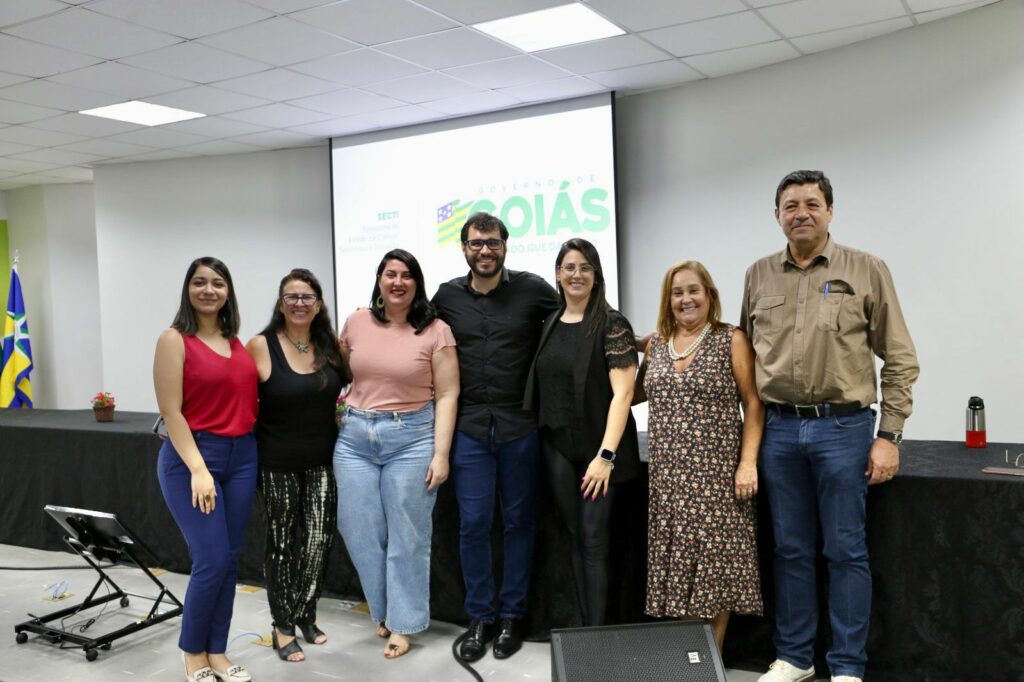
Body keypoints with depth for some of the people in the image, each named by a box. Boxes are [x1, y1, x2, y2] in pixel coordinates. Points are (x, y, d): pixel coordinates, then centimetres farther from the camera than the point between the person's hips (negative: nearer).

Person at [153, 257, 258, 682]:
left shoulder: (236, 341, 11)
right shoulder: (174, 340, -6)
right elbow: (171, 412, -12)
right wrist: (198, 469, -17)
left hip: (242, 456, 6)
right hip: (192, 455, -6)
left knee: (229, 560, 9)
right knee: (211, 561, -7)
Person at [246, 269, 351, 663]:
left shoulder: (330, 346, 3)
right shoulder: (260, 346, -10)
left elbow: (350, 383, 20)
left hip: (323, 461, 4)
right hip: (278, 463, -3)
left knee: (319, 541, 4)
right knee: (282, 543, 8)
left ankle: (305, 615, 26)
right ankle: (283, 627, 24)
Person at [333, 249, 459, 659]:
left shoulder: (436, 331, -5)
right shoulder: (356, 323, 5)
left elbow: (447, 396, -6)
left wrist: (441, 454, -11)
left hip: (412, 438, -3)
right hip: (355, 437, 4)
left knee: (406, 536, 5)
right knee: (359, 530, 8)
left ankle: (403, 623, 21)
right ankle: (383, 610, 30)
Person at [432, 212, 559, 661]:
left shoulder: (533, 289, -2)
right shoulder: (447, 296, 5)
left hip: (521, 426, -1)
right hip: (468, 428, 1)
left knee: (518, 522, 9)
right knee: (473, 524, 4)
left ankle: (512, 616, 24)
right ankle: (480, 618, 20)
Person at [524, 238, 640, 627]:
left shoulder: (611, 324, -8)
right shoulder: (550, 324, 10)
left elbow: (623, 392, -15)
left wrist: (606, 454, -21)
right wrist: (540, 438, 6)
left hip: (597, 447, -5)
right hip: (557, 447, 5)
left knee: (594, 542, -2)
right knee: (576, 540, 11)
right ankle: (585, 628, 21)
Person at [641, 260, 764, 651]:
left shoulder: (732, 341, -2)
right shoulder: (655, 345, 11)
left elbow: (753, 404, -5)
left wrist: (748, 462, -12)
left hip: (716, 473, -4)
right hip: (668, 476, 4)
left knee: (714, 564, 0)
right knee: (678, 565, 7)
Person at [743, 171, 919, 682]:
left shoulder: (867, 270, -1)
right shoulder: (758, 276, 8)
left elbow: (899, 359, -1)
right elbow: (745, 356, 15)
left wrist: (889, 435, -6)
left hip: (843, 427, -3)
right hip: (779, 429, 3)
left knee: (845, 551, 3)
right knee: (791, 549, 12)